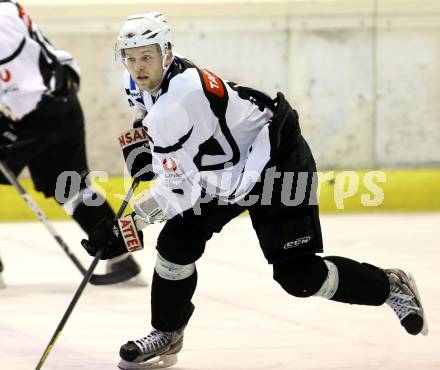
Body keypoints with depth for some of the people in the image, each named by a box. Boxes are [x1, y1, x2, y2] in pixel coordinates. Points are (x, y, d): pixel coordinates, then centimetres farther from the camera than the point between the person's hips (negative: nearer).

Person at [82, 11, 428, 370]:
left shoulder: (176, 106, -33)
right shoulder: (145, 81, -4)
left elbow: (180, 190, -31)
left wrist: (126, 229, -27)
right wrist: (144, 145, 17)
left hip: (277, 160, -9)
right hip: (225, 168, 9)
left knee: (298, 275, -12)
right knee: (176, 243, -3)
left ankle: (390, 286, 9)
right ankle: (166, 334, 15)